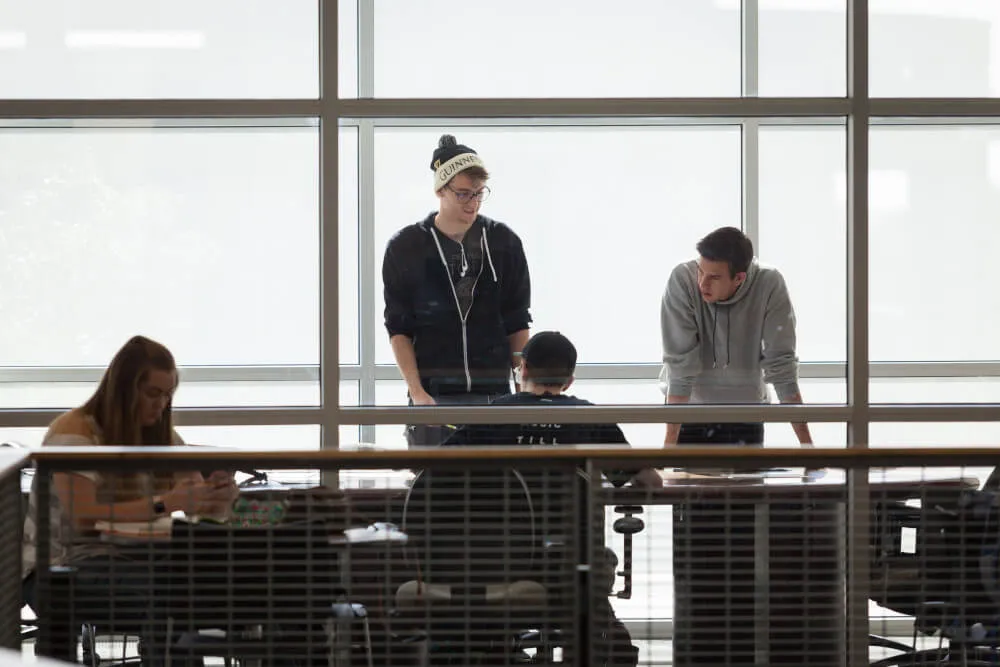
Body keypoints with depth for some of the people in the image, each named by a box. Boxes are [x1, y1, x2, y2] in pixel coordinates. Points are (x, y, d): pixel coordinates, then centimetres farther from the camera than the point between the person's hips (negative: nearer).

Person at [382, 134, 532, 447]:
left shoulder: (504, 242, 7)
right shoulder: (405, 247, 3)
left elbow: (517, 325, 11)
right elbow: (399, 329, 2)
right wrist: (416, 391, -9)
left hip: (493, 393, 1)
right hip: (433, 394, -1)